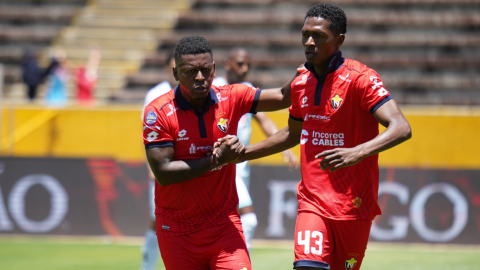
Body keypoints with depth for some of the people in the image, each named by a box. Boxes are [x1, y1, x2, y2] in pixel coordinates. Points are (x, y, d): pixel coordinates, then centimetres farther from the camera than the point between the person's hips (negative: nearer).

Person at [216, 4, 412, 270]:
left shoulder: (360, 78, -12)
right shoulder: (301, 83, 9)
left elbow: (401, 128, -24)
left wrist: (358, 152, -39)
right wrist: (244, 153, 19)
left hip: (354, 205, -4)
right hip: (312, 202, 4)